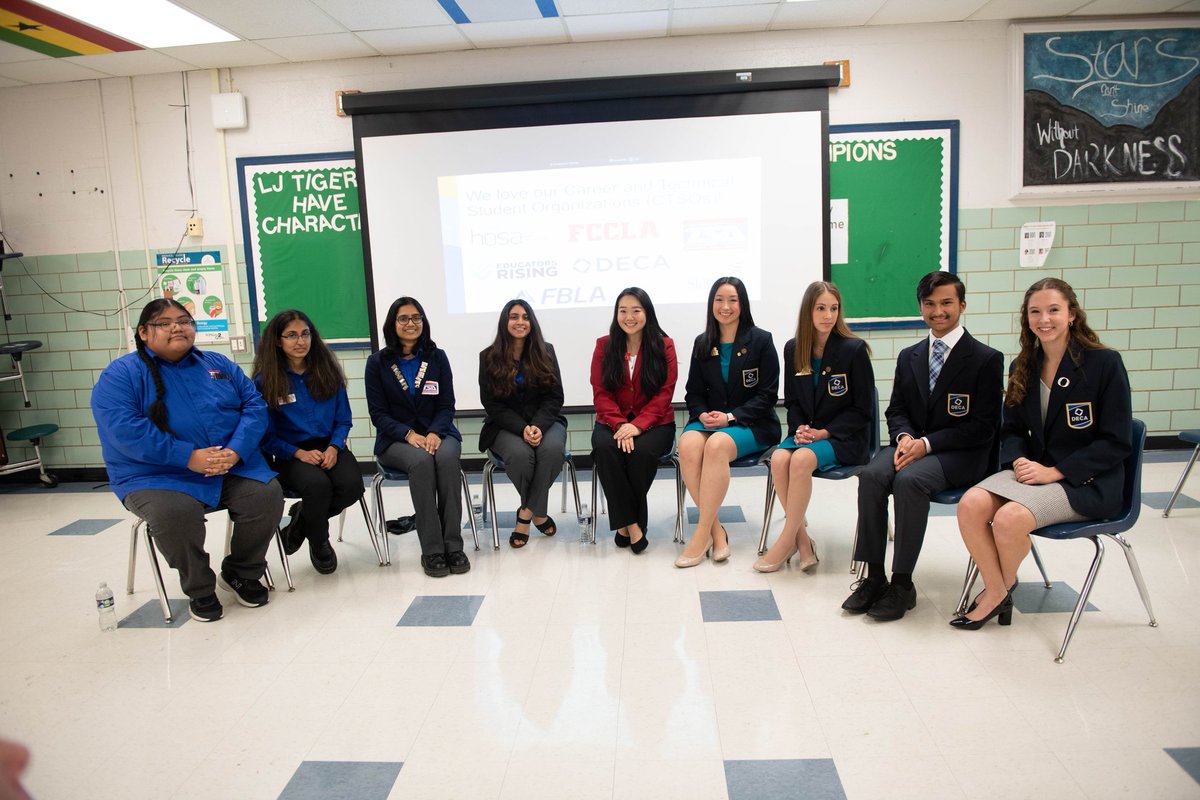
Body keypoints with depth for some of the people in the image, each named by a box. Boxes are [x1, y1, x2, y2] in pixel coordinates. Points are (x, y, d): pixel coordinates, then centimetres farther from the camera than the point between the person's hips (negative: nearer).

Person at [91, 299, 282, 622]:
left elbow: (255, 405, 5)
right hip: (157, 475, -3)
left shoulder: (218, 364, 14)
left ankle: (242, 573, 5)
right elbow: (125, 429, -15)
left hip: (233, 466, 3)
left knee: (267, 495, -22)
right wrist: (189, 457, -23)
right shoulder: (121, 375, 1)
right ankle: (199, 589, -5)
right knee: (175, 513, -34)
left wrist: (234, 452, -14)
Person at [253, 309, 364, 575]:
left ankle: (302, 517, 6)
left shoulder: (327, 372, 7)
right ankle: (319, 542, -1)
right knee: (318, 484, -35)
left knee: (352, 485, -28)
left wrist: (334, 447, -10)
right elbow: (266, 433, -2)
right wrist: (300, 453, -15)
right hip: (289, 454, -3)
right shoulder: (265, 381, -3)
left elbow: (343, 420, 10)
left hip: (329, 447, 3)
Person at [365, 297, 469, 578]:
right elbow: (378, 412, 0)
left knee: (447, 457, -34)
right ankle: (431, 550, -31)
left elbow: (447, 406, 5)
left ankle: (453, 546, -30)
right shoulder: (377, 362, 4)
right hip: (395, 439, -1)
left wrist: (435, 433, -16)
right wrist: (409, 434, -17)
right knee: (421, 461, -35)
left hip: (437, 433, 1)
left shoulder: (437, 357, 9)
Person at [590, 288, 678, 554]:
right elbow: (601, 392, -1)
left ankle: (625, 522, -12)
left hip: (654, 422, -1)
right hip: (612, 421, 2)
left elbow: (664, 393, -6)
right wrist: (619, 425, -19)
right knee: (604, 448, -32)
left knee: (642, 451, -34)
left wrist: (638, 425, -21)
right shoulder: (604, 345, 6)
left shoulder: (664, 345, 2)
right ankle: (630, 523, -23)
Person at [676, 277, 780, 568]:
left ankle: (702, 535, -27)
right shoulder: (702, 344, 12)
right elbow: (694, 392, 14)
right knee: (688, 444, -32)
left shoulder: (761, 341, 1)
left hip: (751, 424, -3)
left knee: (717, 445, -36)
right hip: (709, 419, 3)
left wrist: (731, 417, -15)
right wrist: (703, 414, -9)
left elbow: (768, 394, -3)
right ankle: (716, 529, -21)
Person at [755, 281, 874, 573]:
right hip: (805, 433, 4)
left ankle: (786, 542, -19)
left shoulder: (854, 349, -7)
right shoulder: (793, 349, 6)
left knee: (801, 459, -32)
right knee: (779, 458, -28)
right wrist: (800, 428, -8)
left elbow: (862, 409, -5)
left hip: (845, 437, -4)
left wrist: (824, 433, -15)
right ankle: (802, 541, -17)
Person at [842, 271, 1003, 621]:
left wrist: (927, 443, -19)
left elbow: (984, 427, -8)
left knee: (909, 480, -34)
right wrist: (904, 436, -10)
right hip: (913, 444, 5)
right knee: (872, 474, -27)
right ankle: (874, 576, -19)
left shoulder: (986, 359, -3)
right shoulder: (908, 356, 13)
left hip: (961, 454, -4)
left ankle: (902, 584, -23)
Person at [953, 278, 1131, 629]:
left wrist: (1054, 472, -18)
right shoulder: (1023, 367, 8)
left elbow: (1117, 442, -10)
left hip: (1087, 482, -5)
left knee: (1010, 518, -30)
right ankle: (996, 593, -6)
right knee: (970, 505, -24)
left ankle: (1004, 584, 4)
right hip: (1033, 469, 5)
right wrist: (1018, 461, -9)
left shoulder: (1105, 363, -9)